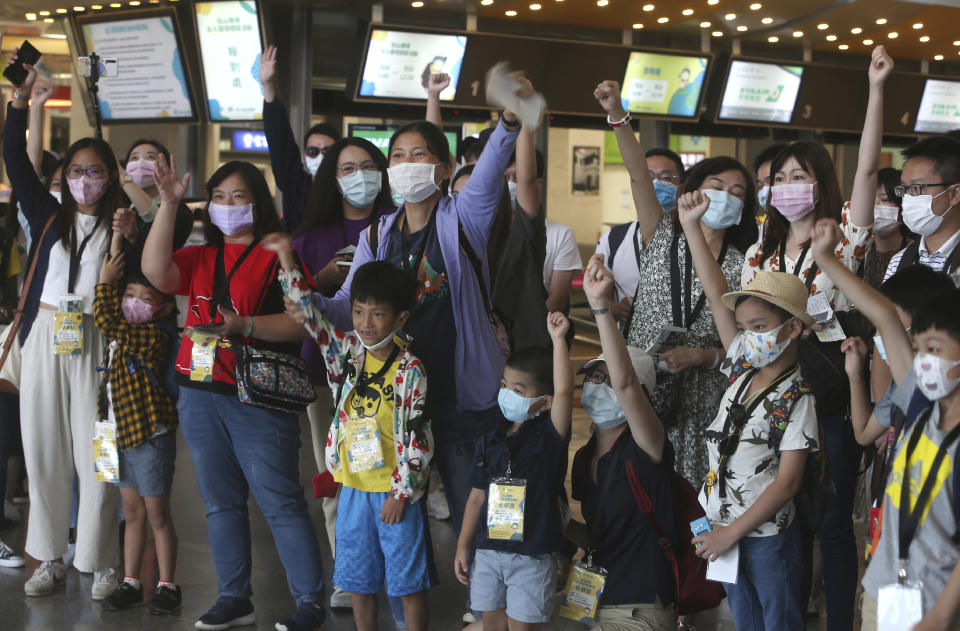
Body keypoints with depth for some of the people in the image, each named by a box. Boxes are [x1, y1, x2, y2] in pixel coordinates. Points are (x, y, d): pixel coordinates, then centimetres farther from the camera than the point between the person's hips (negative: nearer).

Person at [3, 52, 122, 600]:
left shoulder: (122, 228, 4)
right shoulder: (49, 216, 11)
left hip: (95, 343, -3)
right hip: (44, 339, 3)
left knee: (96, 452, -4)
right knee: (44, 451, 6)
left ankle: (102, 564, 5)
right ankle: (51, 560, 16)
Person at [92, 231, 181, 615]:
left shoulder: (154, 335, -16)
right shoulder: (129, 331, 9)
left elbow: (105, 319, -21)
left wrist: (105, 280, -11)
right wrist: (118, 241, 12)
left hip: (150, 435, -8)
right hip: (122, 433, 8)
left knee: (157, 515, 0)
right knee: (132, 514, 13)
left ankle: (167, 587, 9)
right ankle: (130, 583, 20)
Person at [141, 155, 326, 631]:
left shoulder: (278, 254, -2)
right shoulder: (200, 257, 15)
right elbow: (156, 272, -4)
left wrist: (244, 326, -23)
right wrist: (168, 205, -8)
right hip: (201, 396, 6)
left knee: (281, 502, -7)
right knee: (221, 502, 13)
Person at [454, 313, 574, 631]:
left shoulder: (548, 436, -11)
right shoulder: (490, 441, 4)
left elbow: (563, 391, -28)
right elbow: (478, 496, 9)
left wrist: (558, 340, -30)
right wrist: (463, 547, 10)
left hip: (532, 556, -5)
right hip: (489, 550, 5)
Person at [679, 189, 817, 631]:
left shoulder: (796, 398, -15)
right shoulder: (743, 370, 3)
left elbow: (787, 481, -18)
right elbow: (717, 294, 0)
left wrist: (734, 530, -18)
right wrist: (691, 226, -3)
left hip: (767, 535, -7)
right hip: (724, 528, 7)